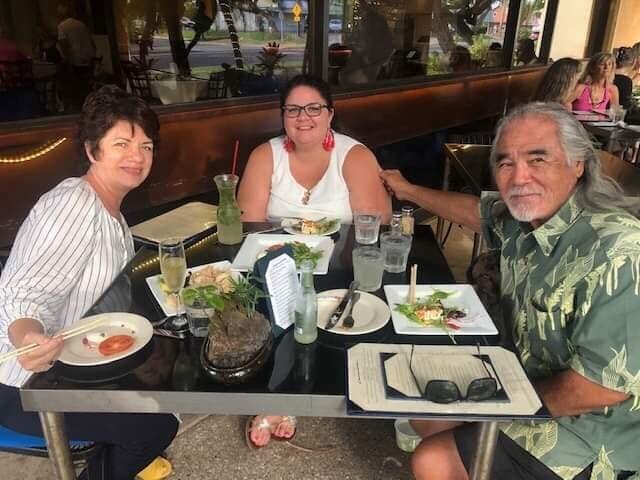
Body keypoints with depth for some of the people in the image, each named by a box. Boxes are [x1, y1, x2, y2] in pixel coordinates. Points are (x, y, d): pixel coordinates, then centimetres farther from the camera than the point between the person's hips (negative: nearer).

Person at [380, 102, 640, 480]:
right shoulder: (521, 216, -8)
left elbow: (606, 385, -28)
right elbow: (476, 210, 15)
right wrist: (410, 191, 26)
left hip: (591, 429, -7)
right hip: (528, 379, 7)